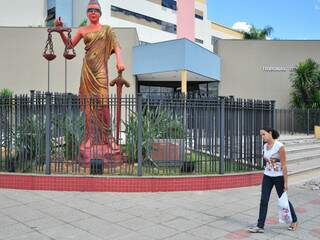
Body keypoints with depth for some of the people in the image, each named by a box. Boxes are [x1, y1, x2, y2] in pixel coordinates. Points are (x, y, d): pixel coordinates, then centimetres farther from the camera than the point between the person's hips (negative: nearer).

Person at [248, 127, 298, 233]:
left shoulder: (279, 146, -17)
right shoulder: (265, 146, 3)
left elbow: (283, 166, -15)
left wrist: (285, 183, -14)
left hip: (278, 177, -5)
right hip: (267, 177, 5)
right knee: (263, 201, 0)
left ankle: (294, 221, 35)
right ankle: (260, 226, 4)